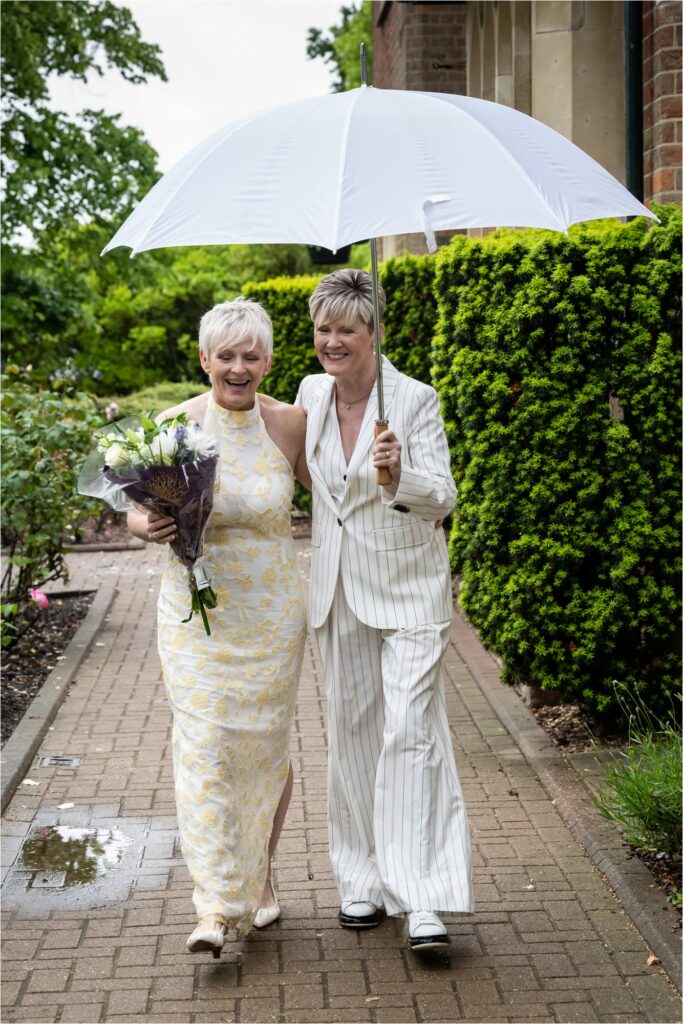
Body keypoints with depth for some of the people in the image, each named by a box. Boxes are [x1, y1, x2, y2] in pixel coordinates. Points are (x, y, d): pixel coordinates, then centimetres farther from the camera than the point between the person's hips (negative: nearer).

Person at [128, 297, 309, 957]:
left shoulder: (290, 424, -3)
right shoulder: (175, 426, -6)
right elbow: (137, 510, 1)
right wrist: (150, 528, -19)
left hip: (271, 612, 1)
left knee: (267, 746, 10)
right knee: (203, 748, -9)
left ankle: (259, 878, 30)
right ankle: (215, 907, -6)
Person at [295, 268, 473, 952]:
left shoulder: (415, 399, -11)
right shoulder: (312, 393, 4)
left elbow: (442, 499, -14)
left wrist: (399, 473, -31)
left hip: (407, 587, -5)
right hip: (337, 586, 5)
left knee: (410, 730, -12)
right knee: (352, 729, 10)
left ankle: (423, 898, -11)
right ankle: (363, 878, 22)